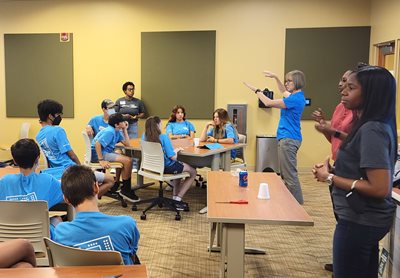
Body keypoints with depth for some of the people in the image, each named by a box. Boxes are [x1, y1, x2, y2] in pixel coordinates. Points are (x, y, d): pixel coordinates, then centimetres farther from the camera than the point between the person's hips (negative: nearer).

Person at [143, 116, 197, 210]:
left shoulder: (144, 137, -5)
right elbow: (173, 157, -24)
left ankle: (175, 198, 34)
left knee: (179, 166, 36)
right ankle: (177, 200, 13)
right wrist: (176, 150, -3)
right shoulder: (164, 137, -24)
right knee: (193, 172, 15)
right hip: (167, 168, -8)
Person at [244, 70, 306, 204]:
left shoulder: (296, 98, -17)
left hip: (288, 139, -10)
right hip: (287, 138, 10)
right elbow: (283, 91, 35)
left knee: (290, 174, -6)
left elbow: (269, 103, -18)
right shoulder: (296, 96, 12)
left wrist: (256, 90, -7)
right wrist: (275, 77, 25)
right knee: (286, 174, 16)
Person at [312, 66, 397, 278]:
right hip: (367, 218, 9)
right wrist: (332, 171, 2)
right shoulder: (375, 126, 7)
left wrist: (331, 178, -18)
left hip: (360, 221, -9)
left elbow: (380, 188, -27)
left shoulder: (371, 130, -23)